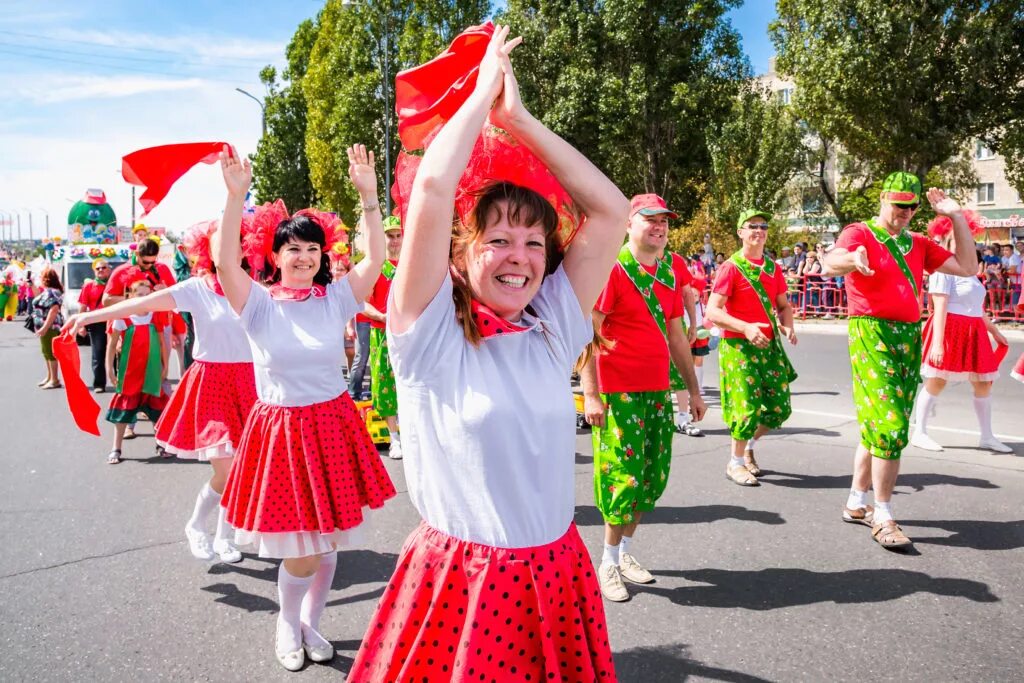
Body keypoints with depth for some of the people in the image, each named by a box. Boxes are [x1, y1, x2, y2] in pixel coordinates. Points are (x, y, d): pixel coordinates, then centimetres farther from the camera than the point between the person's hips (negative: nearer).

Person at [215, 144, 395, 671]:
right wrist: (236, 196, -32)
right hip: (280, 428, -2)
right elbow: (224, 262, -22)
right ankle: (286, 622, 32)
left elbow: (375, 257, -13)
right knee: (302, 548, 1)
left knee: (327, 539, 13)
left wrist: (368, 193, -23)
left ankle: (310, 622, 37)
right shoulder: (258, 304, -5)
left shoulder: (336, 298, -1)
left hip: (333, 424, 3)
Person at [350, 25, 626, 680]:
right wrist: (482, 94, -7)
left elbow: (611, 209, -2)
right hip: (460, 581, -4)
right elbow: (431, 190, -21)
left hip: (556, 574, 4)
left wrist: (518, 119, -3)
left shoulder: (552, 330, 1)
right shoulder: (431, 337, -10)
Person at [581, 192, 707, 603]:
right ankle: (609, 563, 15)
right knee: (622, 474, -2)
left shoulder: (668, 274, 12)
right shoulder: (612, 270, -9)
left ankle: (625, 551, 28)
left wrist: (693, 389, 19)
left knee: (654, 475, 11)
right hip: (619, 394, -7)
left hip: (658, 391, 7)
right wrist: (590, 394, -18)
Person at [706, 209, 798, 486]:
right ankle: (735, 464, 14)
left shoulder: (773, 268, 11)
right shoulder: (731, 267, -8)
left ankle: (749, 447, 33)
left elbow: (784, 305, 20)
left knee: (780, 408, 7)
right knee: (748, 408, -7)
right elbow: (712, 312, -14)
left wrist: (787, 326, -1)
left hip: (770, 345, 6)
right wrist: (746, 327, -26)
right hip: (739, 347, -6)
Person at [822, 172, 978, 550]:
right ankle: (883, 519, -5)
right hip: (872, 336, -7)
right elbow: (829, 264, -25)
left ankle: (856, 504, 22)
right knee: (891, 427, -12)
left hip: (910, 338, 7)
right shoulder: (860, 233, -5)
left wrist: (957, 217, 10)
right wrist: (852, 259, -49)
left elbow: (967, 268, 13)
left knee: (877, 426, 11)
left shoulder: (918, 244, 17)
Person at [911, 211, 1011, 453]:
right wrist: (937, 343, -24)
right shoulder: (943, 269, -11)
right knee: (936, 381, -3)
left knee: (984, 383, 10)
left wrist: (994, 331, 27)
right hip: (950, 331, -9)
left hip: (973, 333, 9)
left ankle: (987, 436, 20)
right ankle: (919, 433, 6)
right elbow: (940, 308, -19)